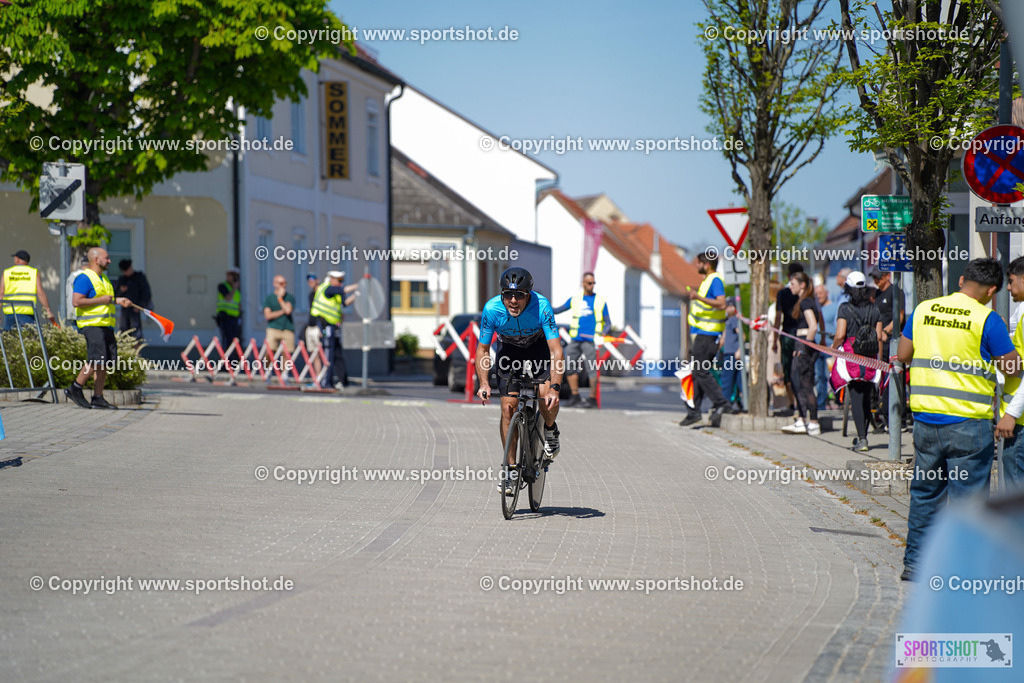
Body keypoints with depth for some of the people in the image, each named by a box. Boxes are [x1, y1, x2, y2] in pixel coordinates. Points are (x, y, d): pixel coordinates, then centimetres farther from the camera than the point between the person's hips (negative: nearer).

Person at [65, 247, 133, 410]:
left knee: (107, 362, 3)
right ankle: (75, 388, -5)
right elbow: (76, 301, -19)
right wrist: (101, 300, -17)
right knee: (97, 358, -17)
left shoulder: (103, 278, 21)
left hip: (106, 324, 9)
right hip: (91, 324, -9)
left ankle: (98, 397, 6)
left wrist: (117, 300, 17)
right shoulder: (85, 278, -10)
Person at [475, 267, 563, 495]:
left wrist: (555, 388, -49)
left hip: (539, 346, -1)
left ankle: (550, 431, 12)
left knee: (546, 397, -23)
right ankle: (511, 468, 0)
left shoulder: (542, 306, -35)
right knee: (508, 407, -11)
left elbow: (556, 351, -37)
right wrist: (484, 382, -34)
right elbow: (482, 350, -19)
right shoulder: (492, 309, -30)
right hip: (509, 349, 1)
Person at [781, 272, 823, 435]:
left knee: (805, 385, -7)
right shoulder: (806, 301, 17)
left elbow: (813, 326, -22)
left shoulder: (805, 302, -13)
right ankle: (800, 422, 14)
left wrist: (805, 347, -19)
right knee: (797, 384, 11)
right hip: (802, 346, 10)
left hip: (806, 345, -10)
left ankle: (813, 424, -5)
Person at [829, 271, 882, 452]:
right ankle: (863, 435, 22)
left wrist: (833, 347, 8)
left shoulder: (845, 308, -5)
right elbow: (879, 337, 6)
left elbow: (840, 335, -12)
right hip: (870, 359, 4)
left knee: (856, 399, -4)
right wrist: (879, 361, 14)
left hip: (851, 356, -4)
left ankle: (862, 439, -12)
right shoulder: (874, 309, 6)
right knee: (867, 400, 14)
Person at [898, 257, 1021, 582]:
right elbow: (1013, 368, -5)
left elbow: (903, 355, 14)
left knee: (924, 492, 16)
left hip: (925, 417, 5)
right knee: (968, 495, 3)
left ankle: (914, 563, 20)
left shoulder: (923, 310, 5)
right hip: (968, 422, -5)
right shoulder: (987, 320, -9)